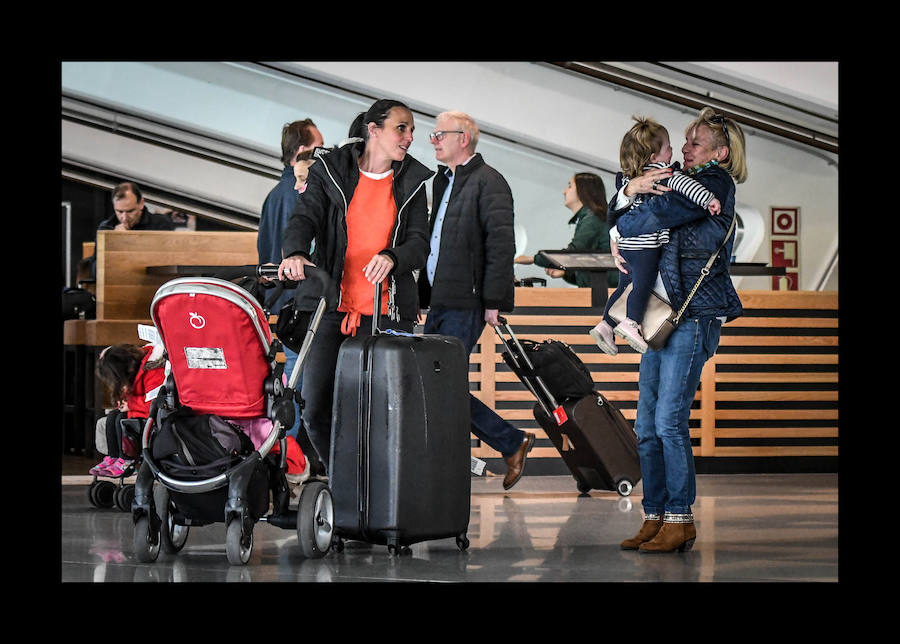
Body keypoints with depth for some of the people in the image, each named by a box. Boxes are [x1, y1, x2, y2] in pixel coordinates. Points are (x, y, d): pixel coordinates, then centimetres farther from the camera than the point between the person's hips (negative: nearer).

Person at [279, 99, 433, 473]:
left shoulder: (411, 183, 10)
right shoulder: (330, 171, 6)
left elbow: (420, 245, 3)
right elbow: (305, 217, -6)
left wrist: (392, 257, -20)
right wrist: (295, 253, -28)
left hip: (388, 315, 1)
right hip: (334, 311, 0)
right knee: (316, 409, -5)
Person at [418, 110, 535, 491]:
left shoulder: (488, 183, -7)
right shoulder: (441, 181, 19)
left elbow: (501, 244, -13)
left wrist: (494, 301, -18)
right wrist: (421, 295, 17)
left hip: (466, 304, -9)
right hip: (439, 302, 9)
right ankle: (512, 443, 14)